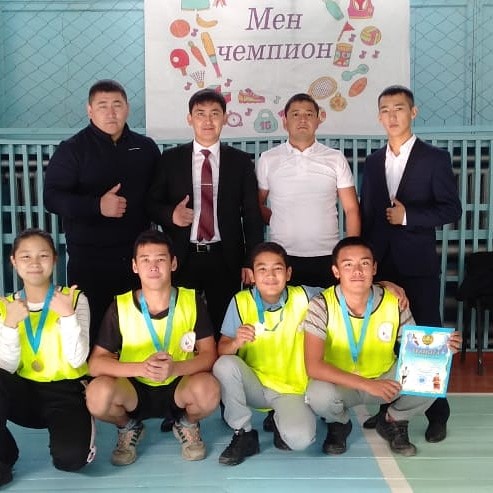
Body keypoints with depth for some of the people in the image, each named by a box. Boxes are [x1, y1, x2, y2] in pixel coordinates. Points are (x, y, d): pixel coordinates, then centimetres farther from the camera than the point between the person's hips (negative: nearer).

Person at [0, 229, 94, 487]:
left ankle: (79, 425, 8)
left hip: (66, 392, -2)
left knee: (70, 457, -29)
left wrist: (68, 315, -26)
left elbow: (77, 360, -14)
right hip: (25, 392, 3)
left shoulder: (75, 299, -4)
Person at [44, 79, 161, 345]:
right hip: (90, 259, -3)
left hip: (137, 255, 3)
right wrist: (97, 206, -21)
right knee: (91, 328, 1)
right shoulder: (72, 150, -1)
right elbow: (53, 197, -8)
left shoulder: (146, 148, 10)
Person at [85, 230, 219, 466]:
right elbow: (95, 363, -12)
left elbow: (209, 355, -10)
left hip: (178, 388, 0)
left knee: (208, 388, -34)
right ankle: (128, 427, 5)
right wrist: (141, 368, -30)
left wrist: (175, 368, -31)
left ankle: (187, 424, 5)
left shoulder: (191, 301, -8)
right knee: (98, 392, -32)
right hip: (134, 390, 1)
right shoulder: (120, 307, -8)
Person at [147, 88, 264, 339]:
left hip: (225, 259, 0)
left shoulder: (240, 161, 5)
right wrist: (170, 214, -14)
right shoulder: (171, 158, 6)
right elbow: (152, 203, 8)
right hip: (183, 258, 0)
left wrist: (252, 262, -1)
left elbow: (252, 215, 5)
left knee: (223, 328, 7)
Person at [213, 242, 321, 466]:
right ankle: (244, 434, -8)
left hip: (292, 389, -1)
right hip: (254, 386, 1)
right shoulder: (241, 301, -11)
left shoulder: (303, 297, -11)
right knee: (225, 365, -30)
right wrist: (237, 342, -36)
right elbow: (221, 350, -12)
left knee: (300, 439, -28)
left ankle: (279, 421, 10)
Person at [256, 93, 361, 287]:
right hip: (283, 257, 0)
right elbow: (257, 205, 12)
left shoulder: (336, 159, 5)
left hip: (327, 257, 0)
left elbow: (351, 209, 4)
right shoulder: (268, 160, 5)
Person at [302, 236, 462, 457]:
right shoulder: (322, 305, -23)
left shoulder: (394, 303, -14)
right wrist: (366, 384, -37)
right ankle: (339, 425, 4)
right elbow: (313, 366, -30)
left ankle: (393, 422, 9)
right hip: (340, 383, -2)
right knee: (319, 395, -36)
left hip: (385, 378, 3)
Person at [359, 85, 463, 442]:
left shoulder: (435, 158, -1)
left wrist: (409, 216, -16)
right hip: (380, 263, 4)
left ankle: (437, 414, 13)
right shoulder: (373, 162, 12)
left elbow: (452, 210, -5)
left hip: (418, 264, -4)